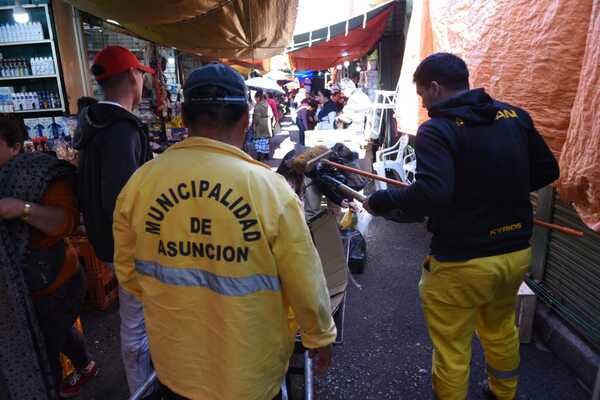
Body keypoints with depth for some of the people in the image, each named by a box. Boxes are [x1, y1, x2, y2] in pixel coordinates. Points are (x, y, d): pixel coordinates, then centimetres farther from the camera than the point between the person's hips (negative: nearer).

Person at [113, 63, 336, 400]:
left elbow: (128, 273, 1)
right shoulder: (271, 189, -23)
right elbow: (306, 284, -14)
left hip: (174, 363, 3)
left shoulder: (140, 182, -13)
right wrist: (321, 335, 5)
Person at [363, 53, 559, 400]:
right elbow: (547, 172, 9)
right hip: (517, 252, 8)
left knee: (452, 349, 13)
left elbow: (431, 195, -32)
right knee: (501, 329, 31)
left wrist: (383, 199, -18)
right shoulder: (516, 116, 1)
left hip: (461, 262, -7)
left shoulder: (438, 129, -18)